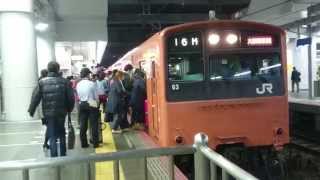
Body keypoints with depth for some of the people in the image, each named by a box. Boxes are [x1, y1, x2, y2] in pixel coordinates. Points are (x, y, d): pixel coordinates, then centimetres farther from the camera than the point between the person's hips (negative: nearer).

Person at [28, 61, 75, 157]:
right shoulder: (64, 81, -4)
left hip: (48, 113, -1)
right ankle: (63, 155, 26)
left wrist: (31, 110, 6)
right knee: (62, 134, 19)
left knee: (52, 136, 6)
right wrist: (69, 109, 10)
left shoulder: (42, 82, -5)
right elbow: (71, 98, -5)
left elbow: (35, 98, -5)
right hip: (61, 112, 1)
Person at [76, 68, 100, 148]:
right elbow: (96, 96, -7)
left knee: (83, 124, 9)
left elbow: (79, 96, 5)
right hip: (91, 104, -4)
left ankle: (83, 143, 15)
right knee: (94, 124, 3)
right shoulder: (92, 84, -12)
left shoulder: (78, 84, 2)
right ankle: (95, 143, 7)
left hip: (82, 105, 5)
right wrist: (97, 103, 10)